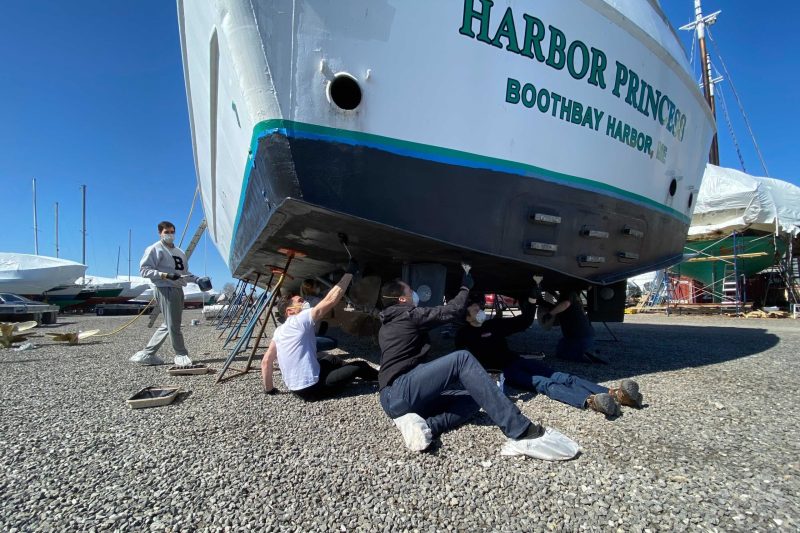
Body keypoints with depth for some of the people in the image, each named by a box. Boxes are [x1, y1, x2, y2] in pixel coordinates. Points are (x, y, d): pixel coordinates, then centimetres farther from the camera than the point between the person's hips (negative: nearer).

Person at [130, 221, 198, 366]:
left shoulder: (179, 252, 21)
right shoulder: (155, 249, -1)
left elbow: (185, 272, 24)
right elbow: (144, 269, -9)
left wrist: (197, 279, 7)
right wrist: (165, 275, -20)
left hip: (178, 290, 8)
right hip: (165, 289, -8)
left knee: (169, 324, 10)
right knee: (173, 324, -5)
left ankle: (146, 354, 19)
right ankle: (181, 355, 5)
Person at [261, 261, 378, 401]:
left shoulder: (279, 330, 8)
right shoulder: (300, 320, -15)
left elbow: (266, 361, 6)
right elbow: (330, 300, -20)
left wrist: (269, 389, 17)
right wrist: (350, 272, -16)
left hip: (295, 387, 9)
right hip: (311, 389, -9)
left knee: (330, 359, 29)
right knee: (360, 366, 6)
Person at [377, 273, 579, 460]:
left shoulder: (386, 326, 23)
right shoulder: (407, 314, -3)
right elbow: (452, 311, 1)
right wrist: (465, 288, 18)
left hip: (392, 399, 9)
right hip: (400, 391, -9)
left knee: (472, 399, 1)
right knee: (462, 359, -24)